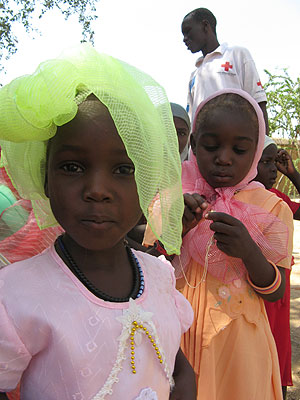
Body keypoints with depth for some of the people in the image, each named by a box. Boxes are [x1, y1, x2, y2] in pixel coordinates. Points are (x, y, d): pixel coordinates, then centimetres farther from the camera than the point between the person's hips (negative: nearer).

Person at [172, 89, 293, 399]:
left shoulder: (272, 208, -6)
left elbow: (276, 293, -7)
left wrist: (249, 252, -27)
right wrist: (175, 231, -23)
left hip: (239, 342, 0)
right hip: (179, 336, 1)